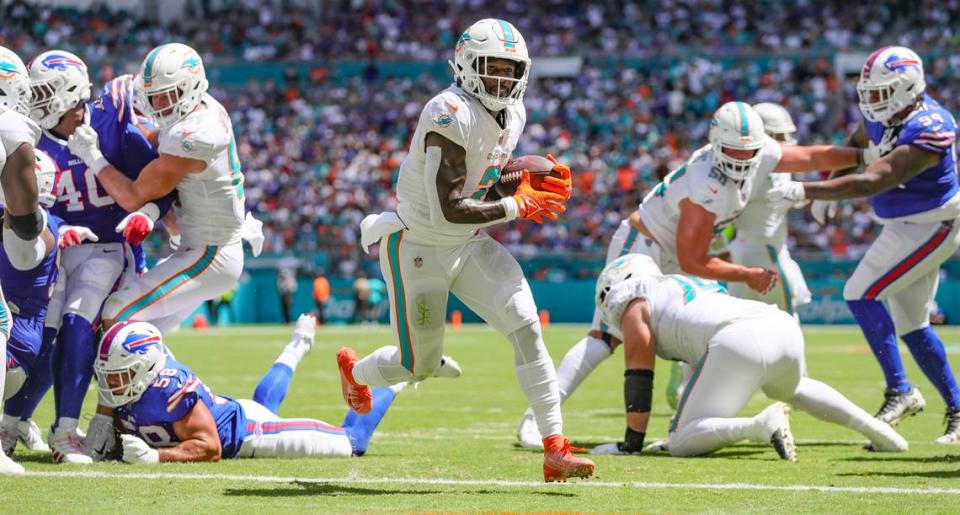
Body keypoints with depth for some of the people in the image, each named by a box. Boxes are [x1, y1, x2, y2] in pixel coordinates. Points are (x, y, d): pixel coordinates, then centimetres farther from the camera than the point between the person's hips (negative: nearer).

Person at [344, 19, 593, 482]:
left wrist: (538, 182, -6)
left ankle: (555, 450, -12)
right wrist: (517, 207, -23)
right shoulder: (450, 115, -29)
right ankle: (354, 370, 44)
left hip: (468, 245, 7)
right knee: (420, 365, 8)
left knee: (526, 326, -12)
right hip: (418, 247, -7)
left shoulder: (513, 115, -1)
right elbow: (448, 210, -32)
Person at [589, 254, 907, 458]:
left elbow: (639, 379, 11)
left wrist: (633, 442, 15)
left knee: (681, 444, -4)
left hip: (739, 343, -8)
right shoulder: (689, 285, 39)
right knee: (794, 390, 40)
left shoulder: (633, 305, 17)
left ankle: (762, 426, -25)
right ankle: (873, 428, 22)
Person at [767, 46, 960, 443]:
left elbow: (872, 182, -36)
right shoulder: (885, 116, -2)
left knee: (862, 295, -16)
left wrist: (803, 191, -37)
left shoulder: (925, 134, -29)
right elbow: (854, 145, 20)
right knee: (910, 325, 12)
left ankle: (899, 391, -11)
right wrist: (825, 193, 9)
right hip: (906, 226, 9)